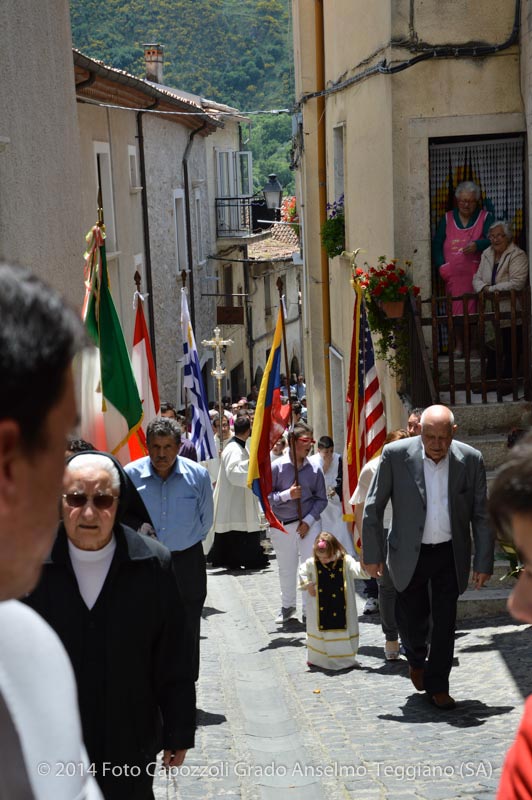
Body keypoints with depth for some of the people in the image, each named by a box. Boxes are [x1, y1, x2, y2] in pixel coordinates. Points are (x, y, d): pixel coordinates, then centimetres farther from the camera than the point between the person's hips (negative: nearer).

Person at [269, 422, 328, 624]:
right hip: (282, 526, 0)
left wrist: (308, 521, -8)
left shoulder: (314, 469, -2)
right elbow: (265, 496, -6)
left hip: (309, 524, 0)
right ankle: (287, 606, 34)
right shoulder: (277, 467, -7)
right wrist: (287, 495, -18)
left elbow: (321, 499, 2)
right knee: (286, 569, 13)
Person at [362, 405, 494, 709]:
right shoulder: (396, 455, -14)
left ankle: (438, 686, 20)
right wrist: (372, 554, -6)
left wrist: (484, 562, -3)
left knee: (445, 623, 4)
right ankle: (417, 659, 42)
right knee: (412, 619, 9)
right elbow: (373, 507, -6)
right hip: (410, 554, -1)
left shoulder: (471, 459, -10)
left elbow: (481, 515, -2)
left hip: (451, 555, 1)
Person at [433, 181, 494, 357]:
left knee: (476, 309, -7)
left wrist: (477, 245, -25)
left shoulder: (485, 217, 8)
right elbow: (437, 245, 11)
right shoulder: (447, 219, 14)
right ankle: (459, 345, 9)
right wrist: (441, 265, -4)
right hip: (453, 275, 2)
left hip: (475, 274, -2)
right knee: (455, 309, -1)